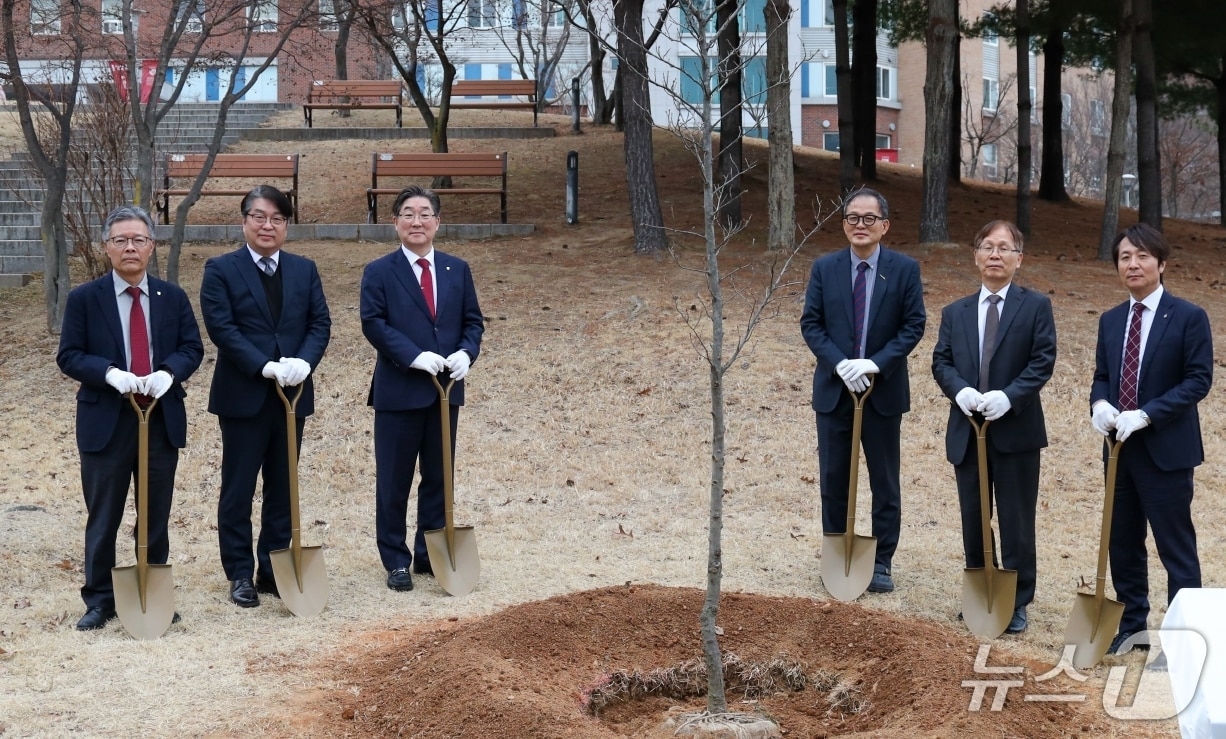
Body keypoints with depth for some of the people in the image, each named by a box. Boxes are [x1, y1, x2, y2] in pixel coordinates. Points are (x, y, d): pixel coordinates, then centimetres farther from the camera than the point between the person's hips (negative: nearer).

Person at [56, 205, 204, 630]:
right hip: (106, 420, -2)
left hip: (162, 419, 2)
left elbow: (192, 348, 4)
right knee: (103, 517, 4)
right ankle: (99, 600, 13)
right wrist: (110, 373, -22)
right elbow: (68, 356, -5)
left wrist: (168, 373, -17)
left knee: (157, 514, 10)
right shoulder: (84, 299, -2)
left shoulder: (173, 297, 6)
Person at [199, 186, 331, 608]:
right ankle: (240, 575, 11)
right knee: (238, 490, 3)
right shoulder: (221, 270, -3)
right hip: (242, 396, -4)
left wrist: (303, 361, -16)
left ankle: (274, 570, 19)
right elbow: (221, 327, -12)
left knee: (282, 489, 10)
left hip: (293, 395, 4)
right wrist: (265, 366, -21)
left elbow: (320, 323, 3)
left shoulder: (304, 270, 10)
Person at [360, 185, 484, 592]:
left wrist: (466, 353, -12)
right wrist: (415, 356, -21)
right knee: (394, 481, 3)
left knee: (438, 478, 11)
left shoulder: (457, 269, 8)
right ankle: (396, 561, 12)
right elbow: (373, 323, -11)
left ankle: (431, 554, 22)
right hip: (398, 391, -4)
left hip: (446, 390, 4)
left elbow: (473, 320, 8)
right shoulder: (379, 272, -3)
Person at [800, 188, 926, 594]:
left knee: (884, 481, 5)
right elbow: (811, 323, 0)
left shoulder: (905, 268, -4)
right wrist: (840, 364, -15)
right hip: (833, 388, 2)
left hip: (883, 389, -2)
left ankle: (881, 563, 13)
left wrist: (875, 364, -17)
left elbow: (913, 325, -6)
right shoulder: (824, 268, 1)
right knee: (833, 479, 8)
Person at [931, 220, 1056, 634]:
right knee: (973, 519, 11)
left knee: (1016, 522, 2)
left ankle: (1017, 604, 10)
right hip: (967, 431, 4)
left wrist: (1008, 395, -20)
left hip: (1016, 429, -4)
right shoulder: (955, 313, 12)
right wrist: (960, 390, -16)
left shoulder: (1035, 306, 0)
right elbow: (941, 361, 5)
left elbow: (1042, 361, -7)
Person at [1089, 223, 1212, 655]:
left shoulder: (1189, 317, -8)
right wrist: (1100, 404, -9)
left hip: (1165, 450, -6)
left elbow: (1198, 379, -13)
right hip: (1120, 449, 6)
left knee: (1176, 548, -1)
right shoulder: (1111, 321, 11)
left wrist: (1145, 415, -21)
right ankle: (1131, 626, 26)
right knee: (1122, 544, 13)